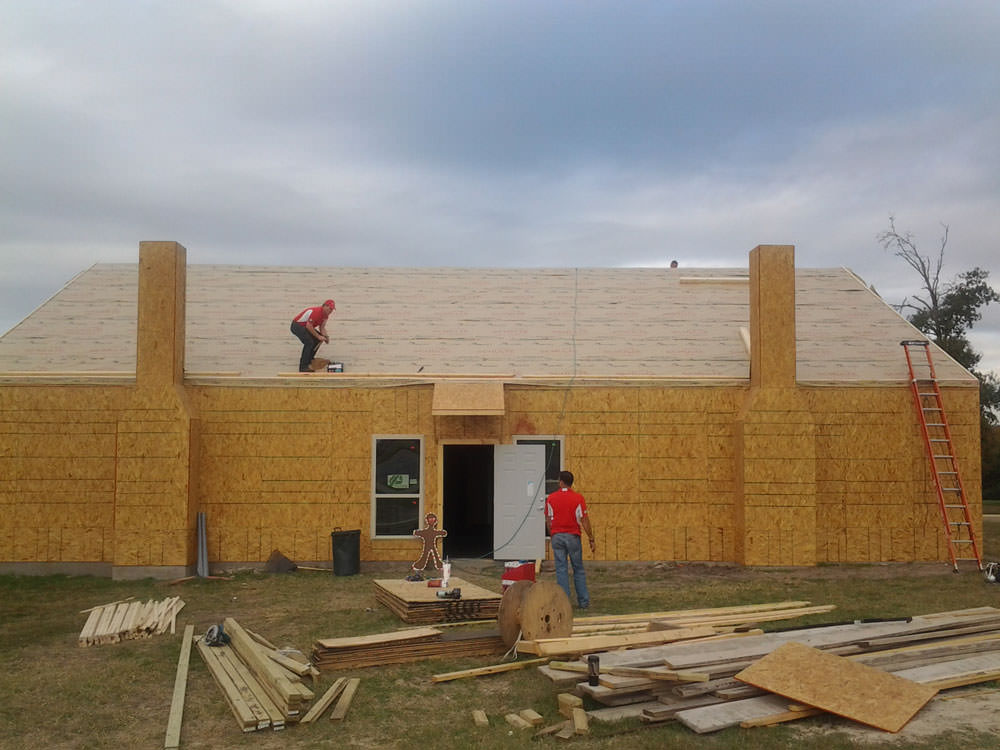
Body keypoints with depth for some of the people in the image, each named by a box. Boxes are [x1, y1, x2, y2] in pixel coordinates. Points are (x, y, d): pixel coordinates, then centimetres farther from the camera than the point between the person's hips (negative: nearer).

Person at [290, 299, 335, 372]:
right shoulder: (315, 312, -29)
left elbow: (322, 327, 7)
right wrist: (318, 336, -24)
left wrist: (325, 336, -11)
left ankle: (309, 359, 22)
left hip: (305, 326, 10)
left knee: (318, 340, 9)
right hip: (297, 325, -10)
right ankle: (303, 366, -23)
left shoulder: (325, 315, 2)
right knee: (309, 342, -25)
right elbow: (308, 326, -29)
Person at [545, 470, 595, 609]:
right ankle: (584, 601, 14)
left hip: (557, 536, 1)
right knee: (578, 569, 10)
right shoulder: (578, 498, -5)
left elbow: (548, 521, 2)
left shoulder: (551, 498, -1)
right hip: (573, 536, 0)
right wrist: (591, 539, 0)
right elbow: (584, 520, -6)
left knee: (561, 570, 4)